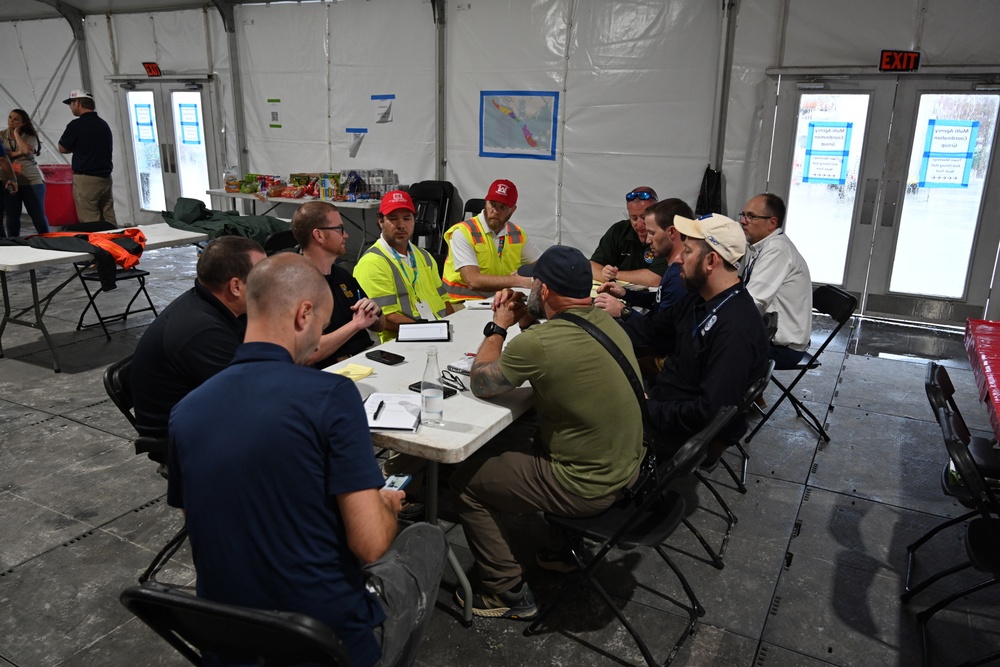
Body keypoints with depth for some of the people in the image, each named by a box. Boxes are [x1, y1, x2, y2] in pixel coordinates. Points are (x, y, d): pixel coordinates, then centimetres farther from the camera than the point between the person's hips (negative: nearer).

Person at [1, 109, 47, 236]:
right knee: (12, 218, 6)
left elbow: (27, 151, -18)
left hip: (32, 181, -2)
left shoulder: (30, 137, 3)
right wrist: (17, 153, -13)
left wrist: (16, 133, -8)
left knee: (39, 216, 1)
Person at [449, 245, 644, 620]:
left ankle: (509, 594, 16)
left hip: (588, 489, -8)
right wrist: (531, 318, 4)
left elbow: (481, 384, -10)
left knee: (465, 480, 5)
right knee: (530, 443, 33)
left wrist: (498, 326, 2)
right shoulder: (605, 321, -3)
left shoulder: (536, 344, -27)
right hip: (627, 466, 8)